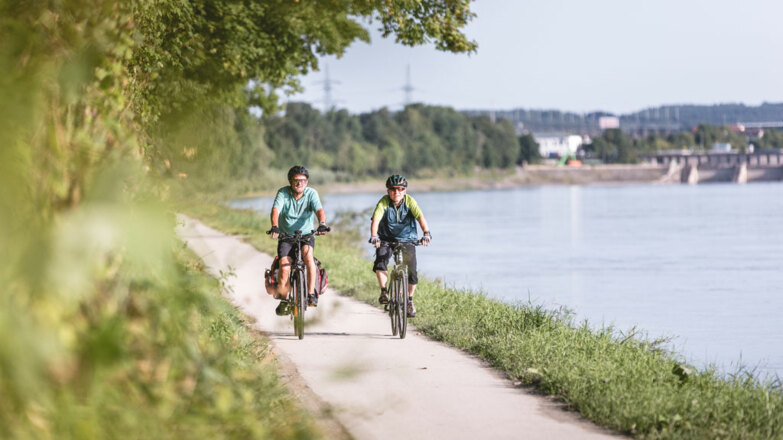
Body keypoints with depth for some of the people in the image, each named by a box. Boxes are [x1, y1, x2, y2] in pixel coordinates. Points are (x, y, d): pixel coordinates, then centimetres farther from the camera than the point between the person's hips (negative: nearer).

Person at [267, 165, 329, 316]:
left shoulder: (311, 193, -8)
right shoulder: (283, 193, -10)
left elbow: (319, 210, -23)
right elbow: (275, 210, -24)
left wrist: (322, 224, -45)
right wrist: (275, 227, -44)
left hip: (306, 235, 0)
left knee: (308, 254, -32)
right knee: (284, 268, -16)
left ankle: (311, 293, -24)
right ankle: (283, 300, 8)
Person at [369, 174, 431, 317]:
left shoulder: (409, 201, -14)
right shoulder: (384, 202, -16)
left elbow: (420, 217, -26)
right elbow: (375, 219, -28)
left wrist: (426, 232, -43)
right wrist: (374, 236, -45)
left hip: (407, 239, 1)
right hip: (387, 239, 0)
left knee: (412, 272, -4)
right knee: (380, 262, -26)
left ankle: (410, 300, 18)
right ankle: (383, 292, -9)